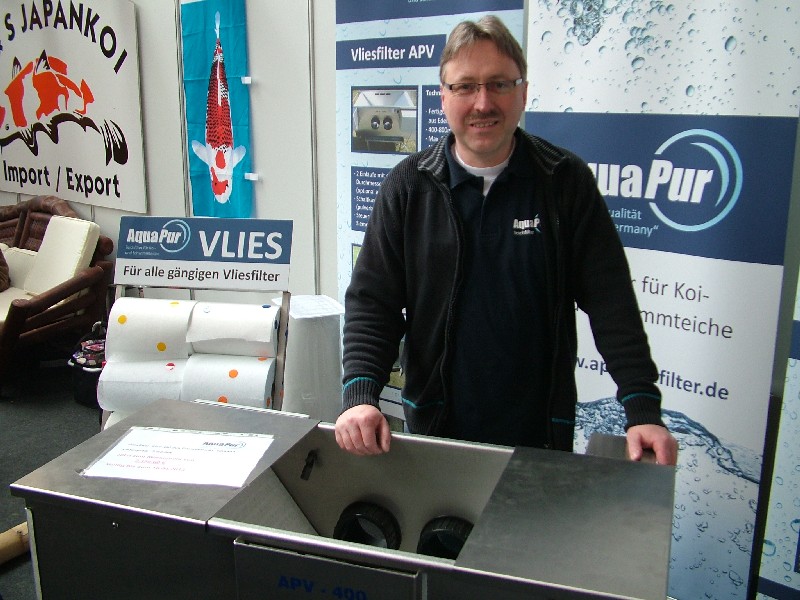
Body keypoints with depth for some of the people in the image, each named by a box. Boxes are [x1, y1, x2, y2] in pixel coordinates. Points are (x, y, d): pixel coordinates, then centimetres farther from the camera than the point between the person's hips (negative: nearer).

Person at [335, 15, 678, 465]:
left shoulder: (567, 182, -5)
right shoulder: (408, 186, -4)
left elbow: (611, 302, -6)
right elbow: (371, 300, -4)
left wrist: (643, 408, -14)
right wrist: (360, 394, -18)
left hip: (541, 431, 0)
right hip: (434, 427, 1)